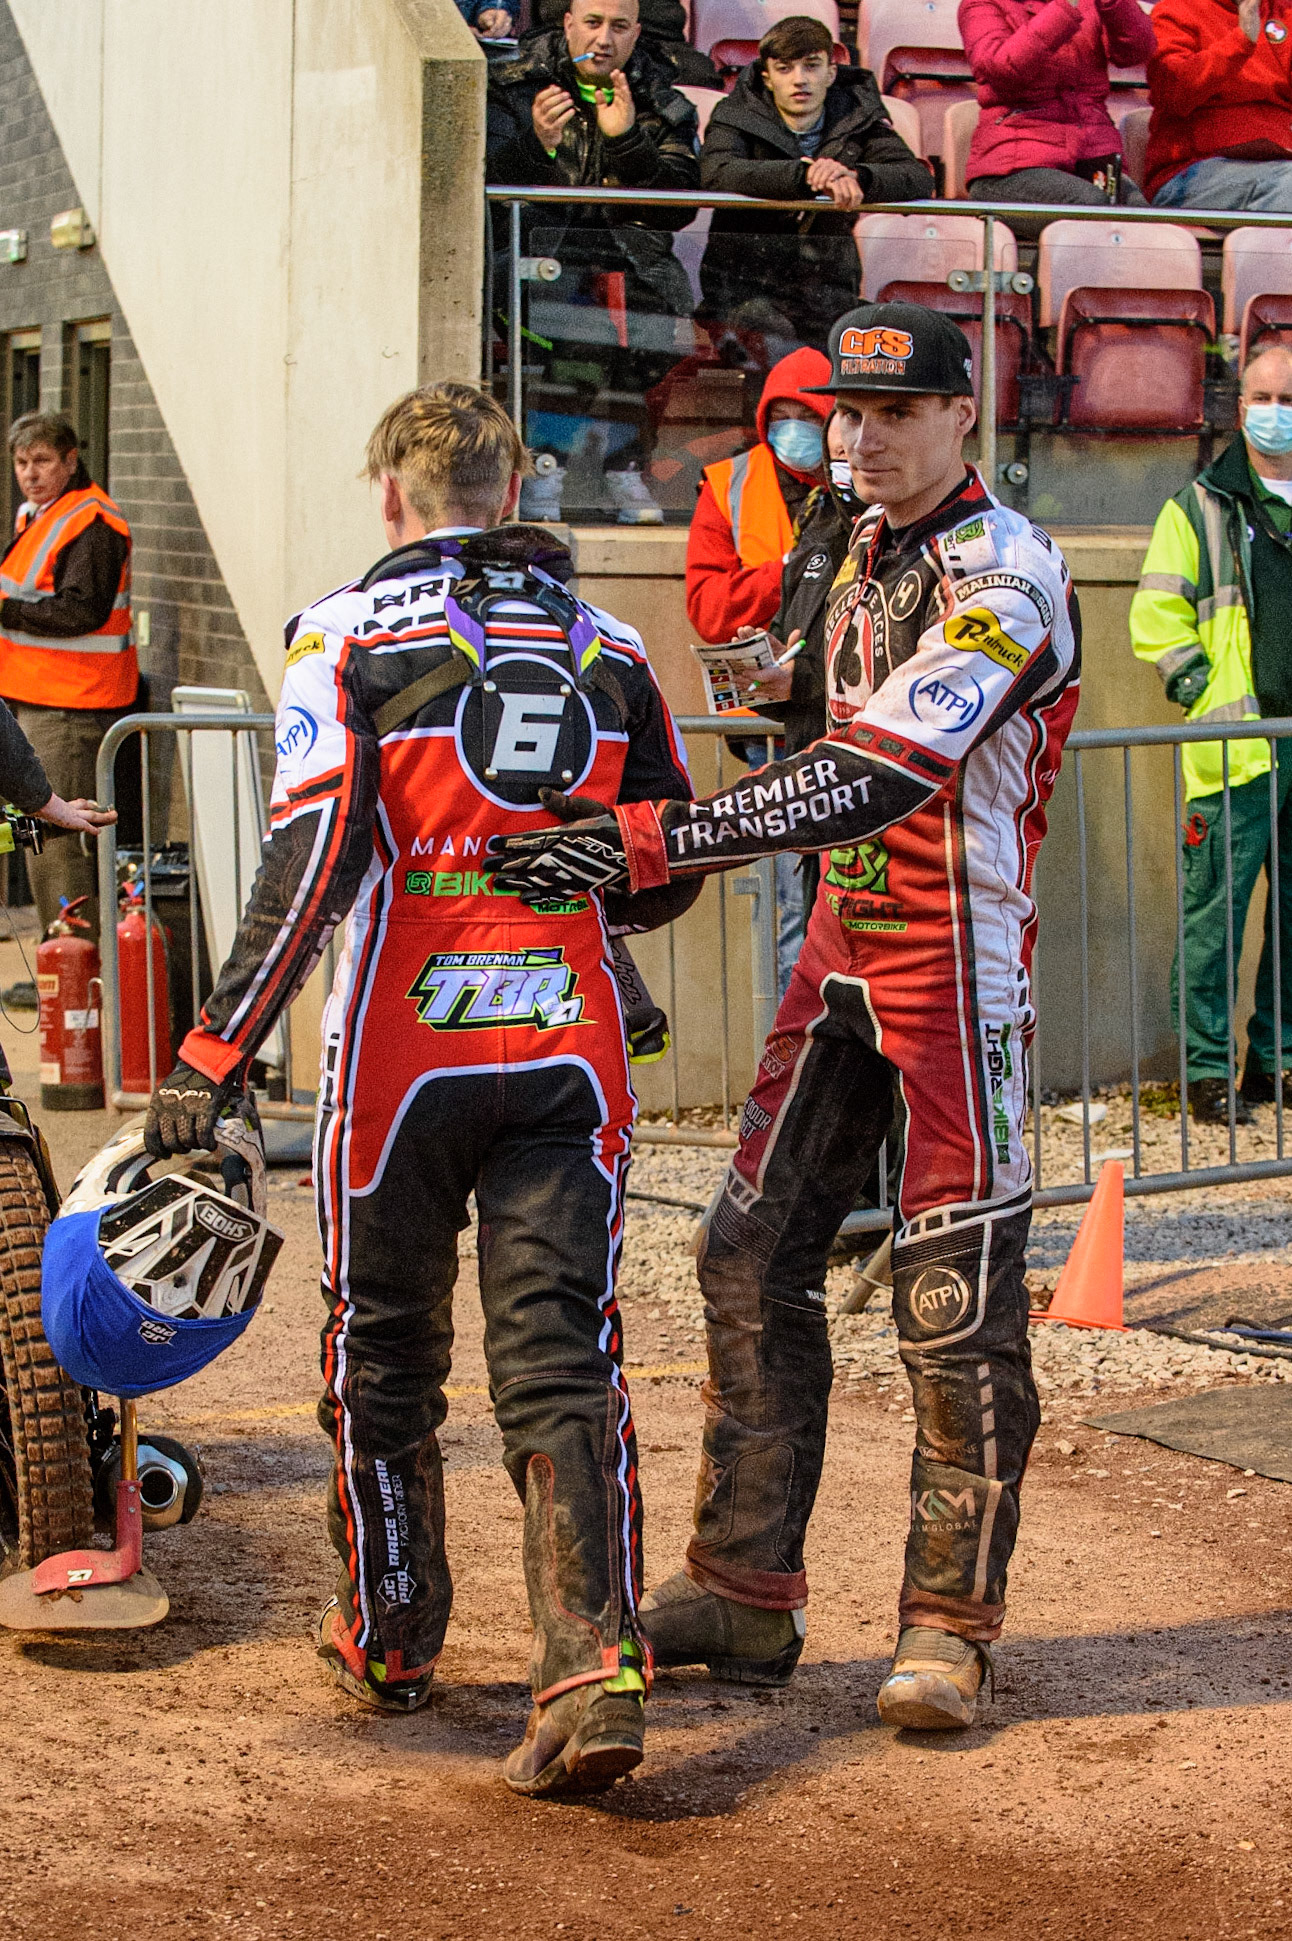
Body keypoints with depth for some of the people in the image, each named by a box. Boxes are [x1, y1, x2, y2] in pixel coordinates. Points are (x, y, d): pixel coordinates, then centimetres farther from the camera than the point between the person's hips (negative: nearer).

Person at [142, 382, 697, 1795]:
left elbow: (309, 865, -13)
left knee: (384, 1357, 15)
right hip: (570, 1054, 2)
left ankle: (388, 1642, 28)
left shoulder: (350, 634, -3)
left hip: (404, 1053, -2)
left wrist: (212, 1057, -12)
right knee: (562, 1364, 0)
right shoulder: (605, 650, 10)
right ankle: (594, 1665, -16)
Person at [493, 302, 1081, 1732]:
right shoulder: (864, 555, 12)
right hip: (844, 952, 9)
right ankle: (744, 1595, 14)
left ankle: (949, 1623, 6)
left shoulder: (1002, 573, -17)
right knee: (752, 1263, 7)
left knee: (956, 1305, -4)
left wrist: (652, 841, -36)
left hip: (958, 967, -9)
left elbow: (875, 779, -30)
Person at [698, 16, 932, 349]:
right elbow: (716, 172, -23)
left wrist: (853, 175, -30)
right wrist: (808, 175, -33)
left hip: (826, 283, 3)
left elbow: (920, 178, -9)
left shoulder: (857, 117, 6)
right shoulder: (737, 115, 0)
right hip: (742, 281, -3)